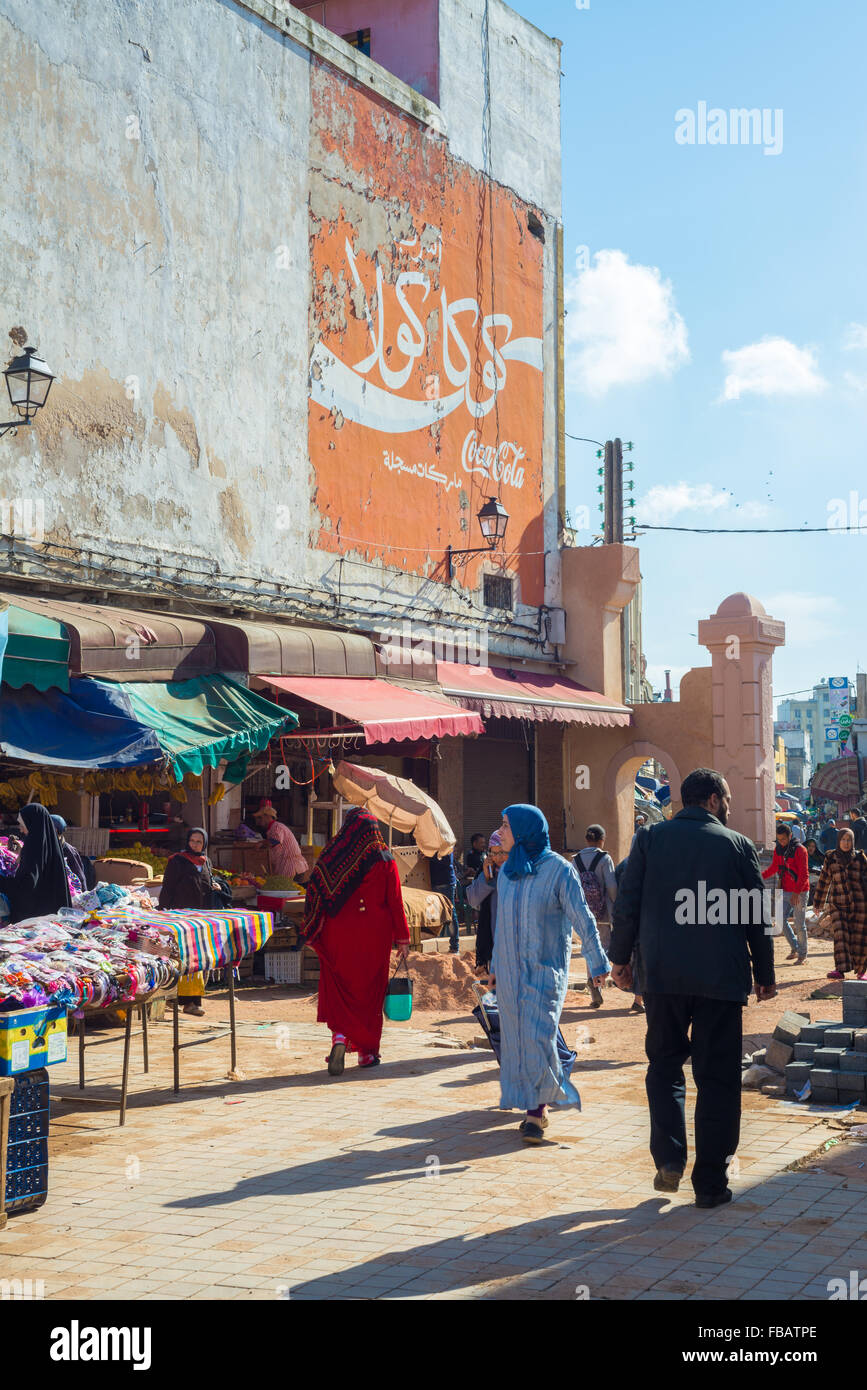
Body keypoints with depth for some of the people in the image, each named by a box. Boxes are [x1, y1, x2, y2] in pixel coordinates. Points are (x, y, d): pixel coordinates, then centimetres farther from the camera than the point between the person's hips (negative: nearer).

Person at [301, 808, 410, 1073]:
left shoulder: (331, 856, -1)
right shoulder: (384, 860, -3)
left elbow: (315, 895, 1)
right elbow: (395, 901, -2)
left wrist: (312, 933, 9)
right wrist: (402, 938, 4)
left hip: (338, 934, 0)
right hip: (375, 937, 0)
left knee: (338, 990, 8)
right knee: (369, 991, 10)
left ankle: (339, 1037, -15)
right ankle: (366, 1051, 14)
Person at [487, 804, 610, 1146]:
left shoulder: (558, 870, -9)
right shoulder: (506, 872, 8)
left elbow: (582, 919, -7)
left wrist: (597, 963, -7)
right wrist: (495, 967, 20)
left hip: (545, 970, -6)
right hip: (511, 970, 6)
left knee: (537, 1037, -12)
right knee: (517, 1038, 5)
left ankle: (537, 1107, 0)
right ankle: (534, 1108, 14)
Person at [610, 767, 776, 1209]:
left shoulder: (650, 838, 3)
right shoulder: (738, 845, 1)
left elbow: (627, 905, 1)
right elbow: (756, 916, 3)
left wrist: (620, 958, 13)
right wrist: (765, 974, 12)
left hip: (662, 974, 1)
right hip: (721, 978, -1)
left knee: (664, 1062, 17)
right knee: (717, 1077, 5)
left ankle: (669, 1158, 1)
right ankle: (710, 1182, 7)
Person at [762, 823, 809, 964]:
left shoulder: (799, 850, -14)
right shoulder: (778, 849, 6)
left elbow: (804, 874, -17)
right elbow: (774, 868, 18)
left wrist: (796, 892, -24)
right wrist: (760, 876, 2)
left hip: (799, 892, -6)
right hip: (785, 891, 6)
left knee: (799, 924, -1)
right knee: (781, 920, 1)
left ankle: (802, 954, 10)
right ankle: (795, 948, 17)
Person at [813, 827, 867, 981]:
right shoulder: (831, 859, 8)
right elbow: (823, 882, 15)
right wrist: (818, 903, 19)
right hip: (838, 904, 0)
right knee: (840, 935, -13)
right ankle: (840, 970, -18)